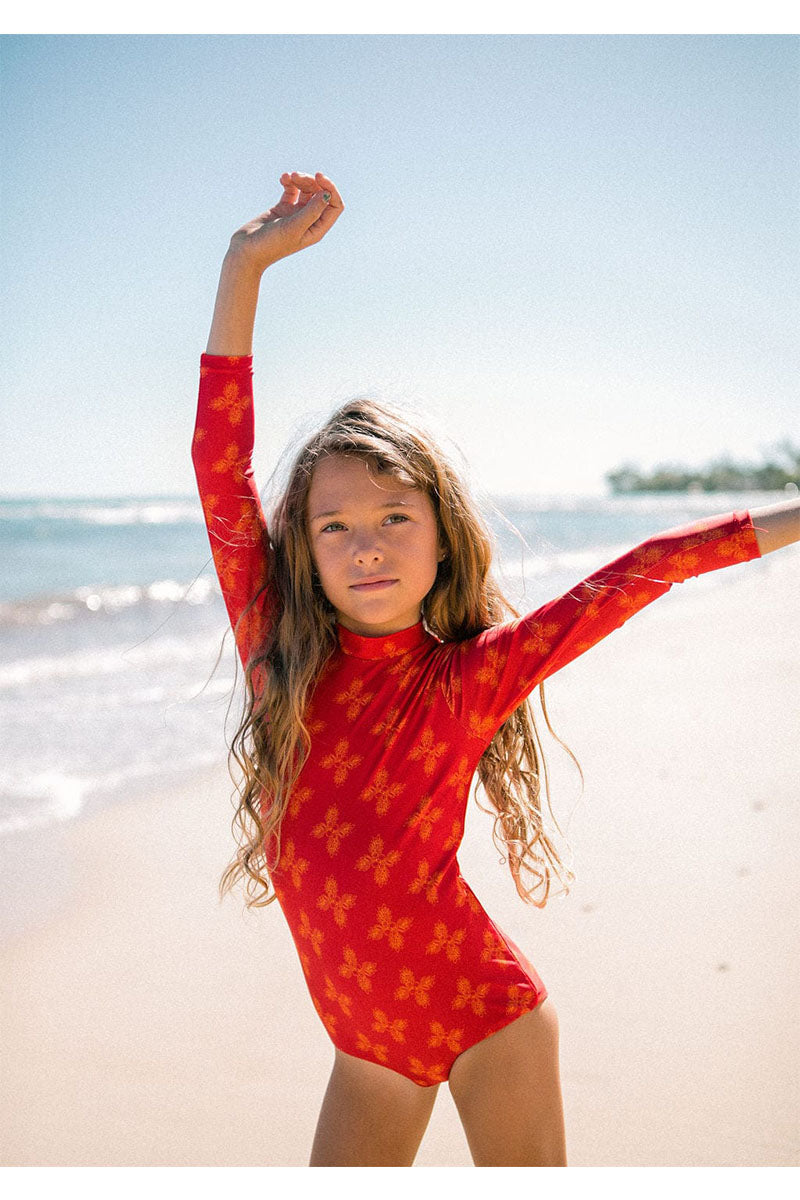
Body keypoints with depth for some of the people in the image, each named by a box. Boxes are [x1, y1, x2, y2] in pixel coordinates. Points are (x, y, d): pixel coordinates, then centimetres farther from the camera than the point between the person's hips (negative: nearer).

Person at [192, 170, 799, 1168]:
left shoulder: (469, 676, -11)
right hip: (369, 1043, 3)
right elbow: (219, 463, -9)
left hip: (488, 1021, -3)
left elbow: (645, 571, -8)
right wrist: (245, 267, -11)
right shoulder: (277, 655, -5)